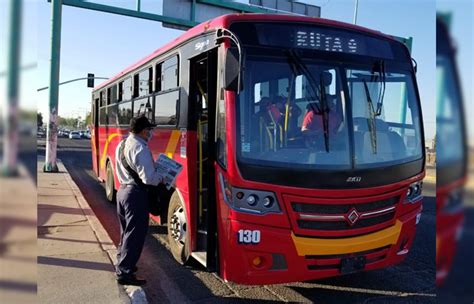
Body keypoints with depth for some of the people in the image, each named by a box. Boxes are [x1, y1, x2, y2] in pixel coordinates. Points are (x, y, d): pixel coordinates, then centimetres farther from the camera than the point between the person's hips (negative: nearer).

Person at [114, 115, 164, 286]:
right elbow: (148, 178, -24)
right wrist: (161, 178, -4)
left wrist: (154, 171, 16)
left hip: (122, 190, 10)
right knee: (135, 234, 0)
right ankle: (124, 273, 5)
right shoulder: (140, 148, -20)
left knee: (126, 231, 22)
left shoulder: (122, 144, 9)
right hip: (136, 194, -10)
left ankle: (122, 264, 36)